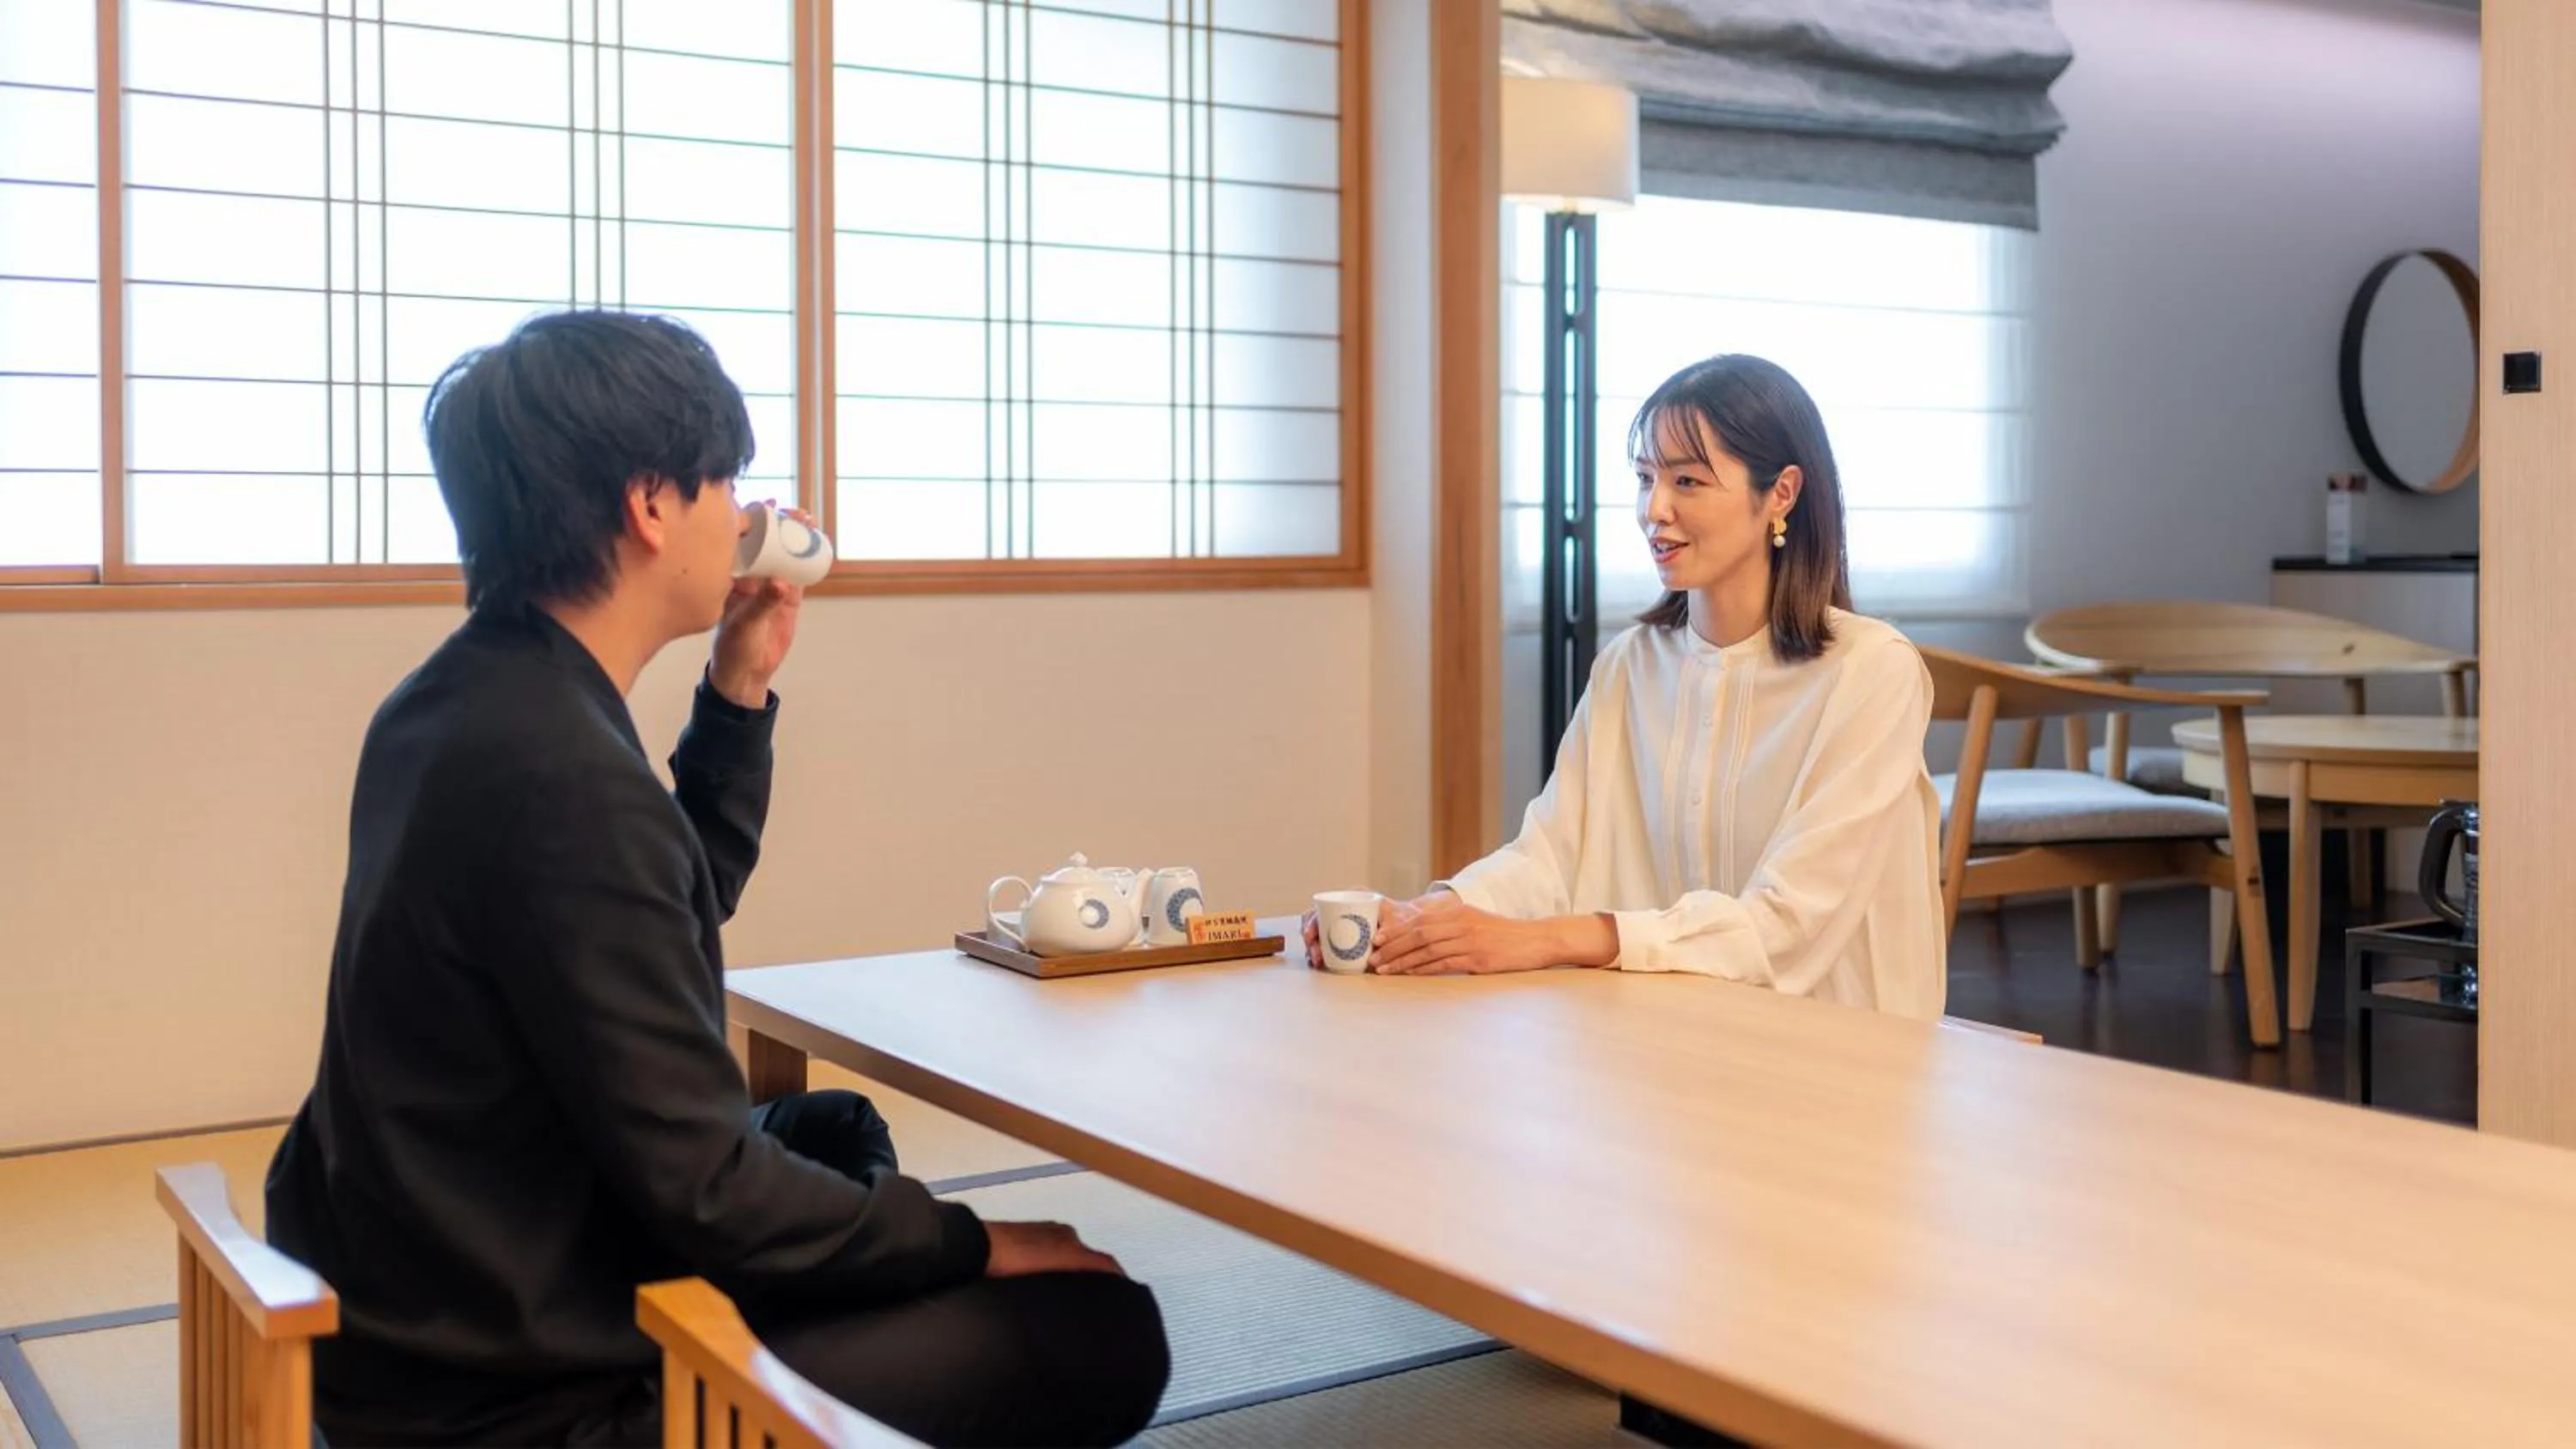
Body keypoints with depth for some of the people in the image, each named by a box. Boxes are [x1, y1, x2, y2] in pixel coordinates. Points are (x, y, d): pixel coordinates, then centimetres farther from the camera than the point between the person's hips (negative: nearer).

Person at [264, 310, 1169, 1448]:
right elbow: (704, 1195, -24)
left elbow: (667, 912, 20)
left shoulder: (464, 701, 3)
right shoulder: (563, 777, -27)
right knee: (1105, 1332, -11)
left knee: (836, 1129, 31)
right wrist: (973, 1246, -11)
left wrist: (740, 691, 10)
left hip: (429, 1300, 10)